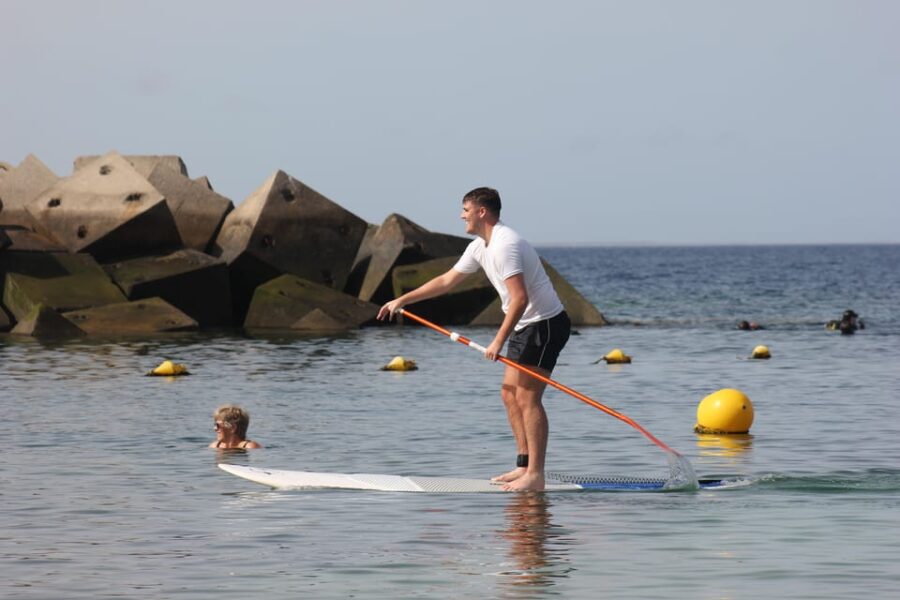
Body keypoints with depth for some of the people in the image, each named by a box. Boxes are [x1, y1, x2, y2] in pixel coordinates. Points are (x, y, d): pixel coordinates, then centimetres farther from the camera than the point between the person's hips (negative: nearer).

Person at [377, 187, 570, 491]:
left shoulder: (504, 244, -21)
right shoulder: (481, 246, 12)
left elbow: (520, 298, -28)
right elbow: (448, 280, 21)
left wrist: (499, 340, -28)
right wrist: (401, 301, 22)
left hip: (545, 324, -11)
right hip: (526, 326, 11)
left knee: (527, 398, -12)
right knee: (510, 394, 12)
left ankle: (535, 475, -13)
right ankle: (525, 466, 15)